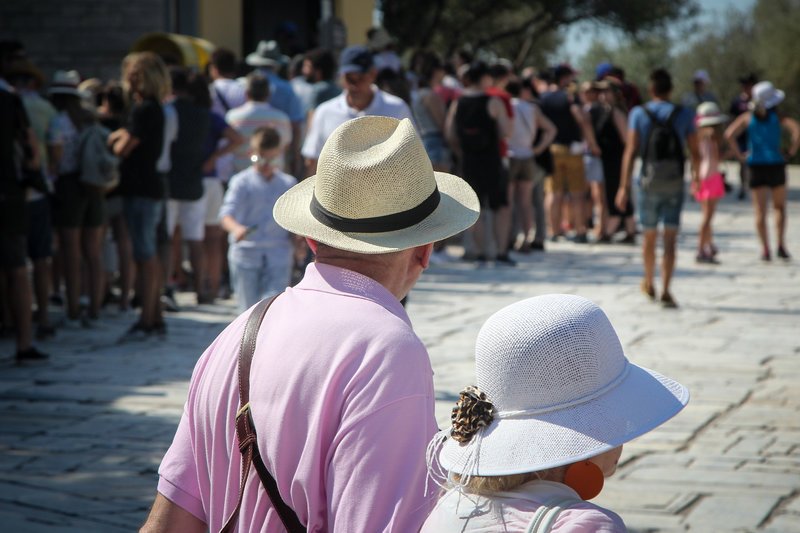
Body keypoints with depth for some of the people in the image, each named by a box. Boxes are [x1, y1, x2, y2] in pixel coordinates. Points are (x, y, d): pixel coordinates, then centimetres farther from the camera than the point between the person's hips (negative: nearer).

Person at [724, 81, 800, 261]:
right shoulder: (778, 116, -4)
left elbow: (729, 135, -10)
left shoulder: (748, 117, 0)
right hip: (776, 164, -1)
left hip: (755, 165, 1)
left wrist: (739, 155, -2)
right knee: (779, 207, 15)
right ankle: (781, 245, 3)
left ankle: (765, 250, 0)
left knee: (760, 210, 5)